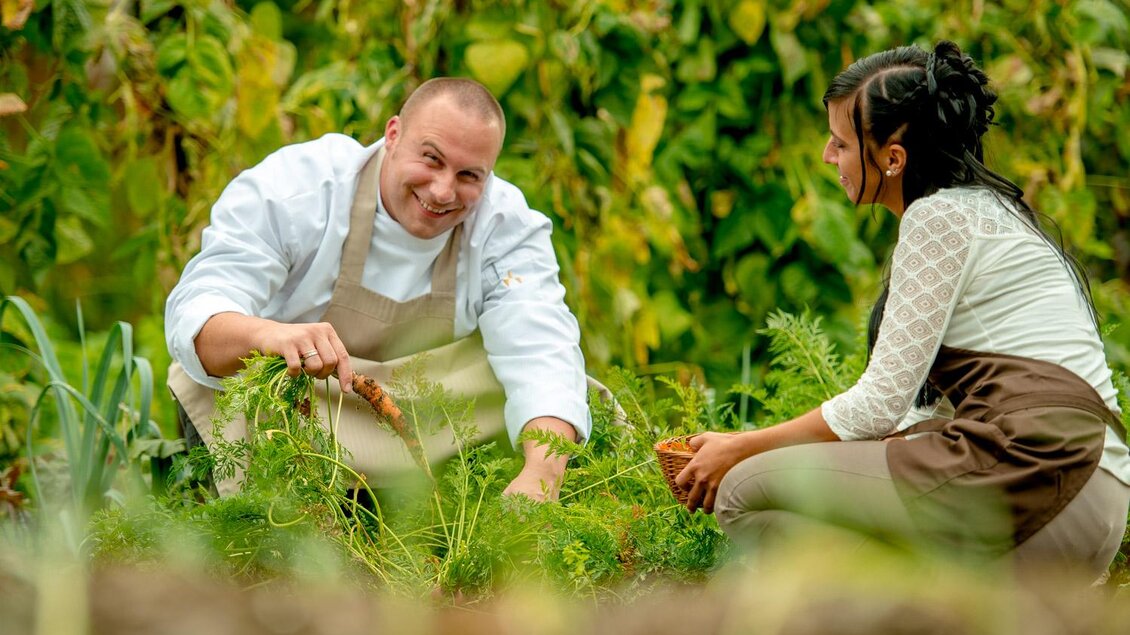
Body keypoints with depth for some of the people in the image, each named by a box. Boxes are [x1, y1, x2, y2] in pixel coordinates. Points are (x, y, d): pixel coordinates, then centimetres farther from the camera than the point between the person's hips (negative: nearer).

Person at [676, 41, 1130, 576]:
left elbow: (880, 404, -8)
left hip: (1030, 472, -10)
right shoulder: (979, 211, 23)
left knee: (746, 492, -8)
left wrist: (740, 450, 4)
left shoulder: (941, 216, -6)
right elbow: (913, 409, 22)